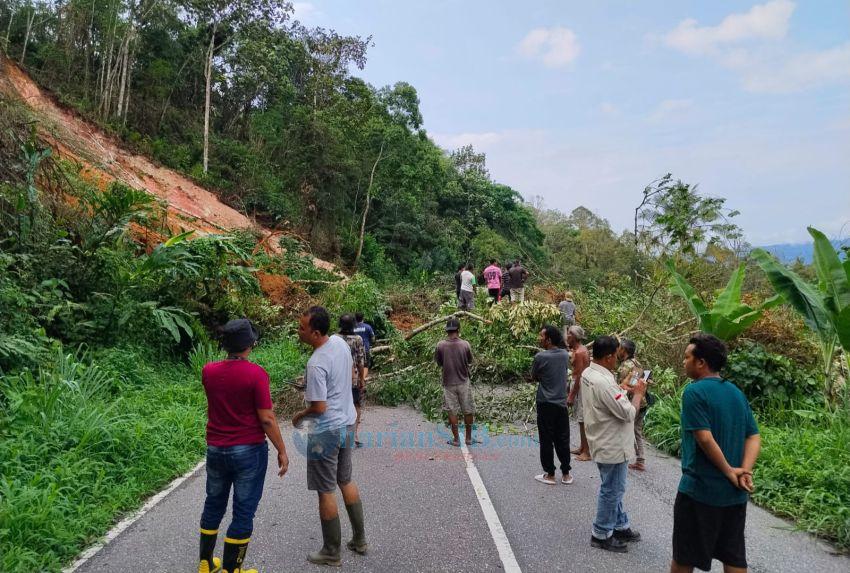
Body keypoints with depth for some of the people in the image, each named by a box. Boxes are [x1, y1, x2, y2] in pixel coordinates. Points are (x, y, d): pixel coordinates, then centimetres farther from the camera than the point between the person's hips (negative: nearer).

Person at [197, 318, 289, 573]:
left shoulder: (208, 371, -2)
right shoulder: (256, 374, -18)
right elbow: (267, 419, -17)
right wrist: (282, 451, -6)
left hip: (215, 449, 6)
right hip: (249, 451, -5)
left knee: (214, 505, 21)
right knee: (243, 512, 7)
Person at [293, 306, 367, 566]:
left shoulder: (316, 364, -26)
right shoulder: (340, 342, -2)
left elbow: (319, 407, -23)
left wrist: (299, 415, -3)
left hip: (326, 432, -8)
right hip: (347, 424, 9)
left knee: (326, 491, 6)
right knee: (346, 481, 21)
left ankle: (331, 552, 18)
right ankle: (360, 540, 32)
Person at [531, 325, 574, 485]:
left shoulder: (540, 357, -15)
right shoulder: (565, 355, 0)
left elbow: (534, 377, -2)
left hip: (545, 404, -5)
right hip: (561, 403, 5)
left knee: (546, 440, 6)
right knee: (562, 439, 13)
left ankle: (550, 474, 13)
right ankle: (566, 474, 20)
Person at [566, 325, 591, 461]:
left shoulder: (578, 353, -19)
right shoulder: (581, 349, 11)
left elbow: (579, 376, -22)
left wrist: (571, 396, -20)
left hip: (580, 387, -10)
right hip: (581, 385, 10)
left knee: (583, 420, -4)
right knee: (581, 419, 17)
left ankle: (587, 452, 1)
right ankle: (582, 447, 27)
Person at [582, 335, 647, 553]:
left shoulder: (588, 373, 2)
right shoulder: (603, 382, -30)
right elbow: (628, 413, -25)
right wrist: (638, 393, -10)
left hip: (604, 442, 10)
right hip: (612, 446, -10)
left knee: (613, 488, 22)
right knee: (612, 490, 6)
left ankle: (621, 526, 37)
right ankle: (601, 535, 19)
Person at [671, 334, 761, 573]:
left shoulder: (694, 392, -15)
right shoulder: (737, 393, 7)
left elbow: (705, 438, -22)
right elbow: (754, 438, 3)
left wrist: (729, 471, -12)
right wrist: (745, 471, -8)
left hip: (699, 489, -7)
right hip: (735, 492, 7)